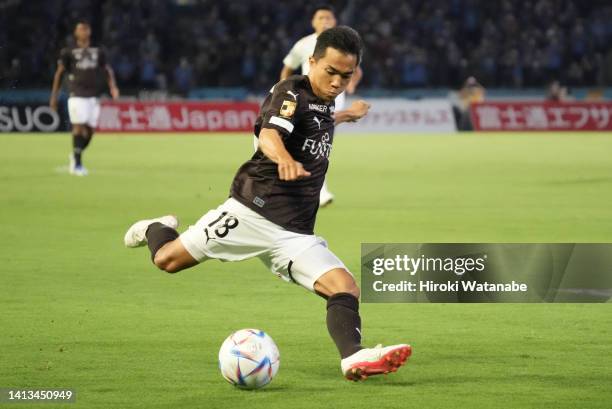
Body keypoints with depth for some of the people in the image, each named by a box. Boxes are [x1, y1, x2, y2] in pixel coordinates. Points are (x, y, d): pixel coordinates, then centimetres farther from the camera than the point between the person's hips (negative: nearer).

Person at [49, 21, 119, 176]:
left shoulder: (98, 52, 13)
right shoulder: (69, 52, 4)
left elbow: (107, 70, 17)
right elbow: (59, 73, 8)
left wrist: (113, 87, -1)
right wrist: (54, 96, 5)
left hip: (93, 96, 4)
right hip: (77, 96, -4)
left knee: (90, 130, 2)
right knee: (79, 126, -13)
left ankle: (75, 156, 26)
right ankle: (77, 163, -6)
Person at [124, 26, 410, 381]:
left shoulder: (327, 103, 15)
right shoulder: (292, 93, -9)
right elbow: (269, 133, -31)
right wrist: (284, 159, -52)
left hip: (296, 233, 6)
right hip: (252, 212, -6)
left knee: (346, 288, -16)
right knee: (168, 259, -4)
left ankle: (354, 359, -32)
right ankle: (158, 229, 31)